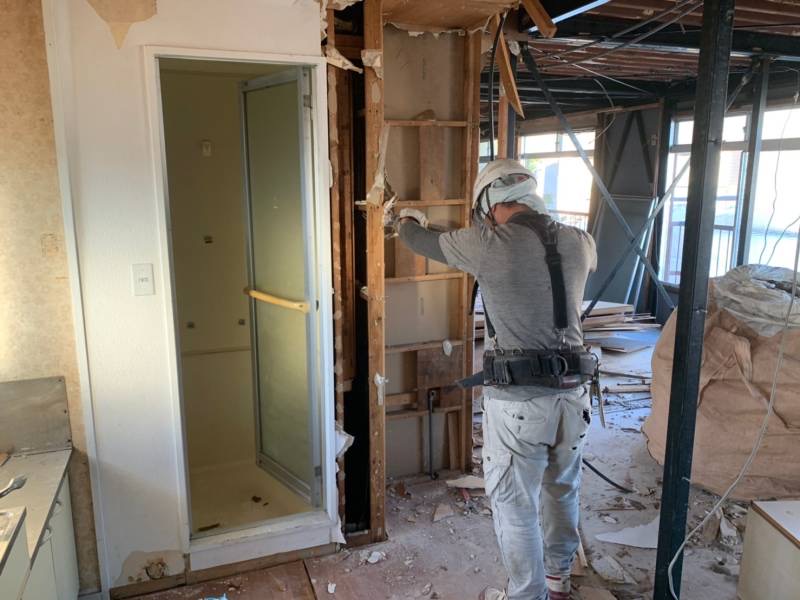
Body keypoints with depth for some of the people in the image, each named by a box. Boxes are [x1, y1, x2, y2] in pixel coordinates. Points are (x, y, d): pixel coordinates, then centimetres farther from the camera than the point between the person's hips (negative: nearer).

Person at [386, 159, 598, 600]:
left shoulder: (489, 246, -11)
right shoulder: (579, 243, 2)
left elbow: (423, 241, 6)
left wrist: (403, 220, 30)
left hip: (518, 400, -6)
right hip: (571, 393, 6)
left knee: (515, 506, 12)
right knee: (562, 491, 26)